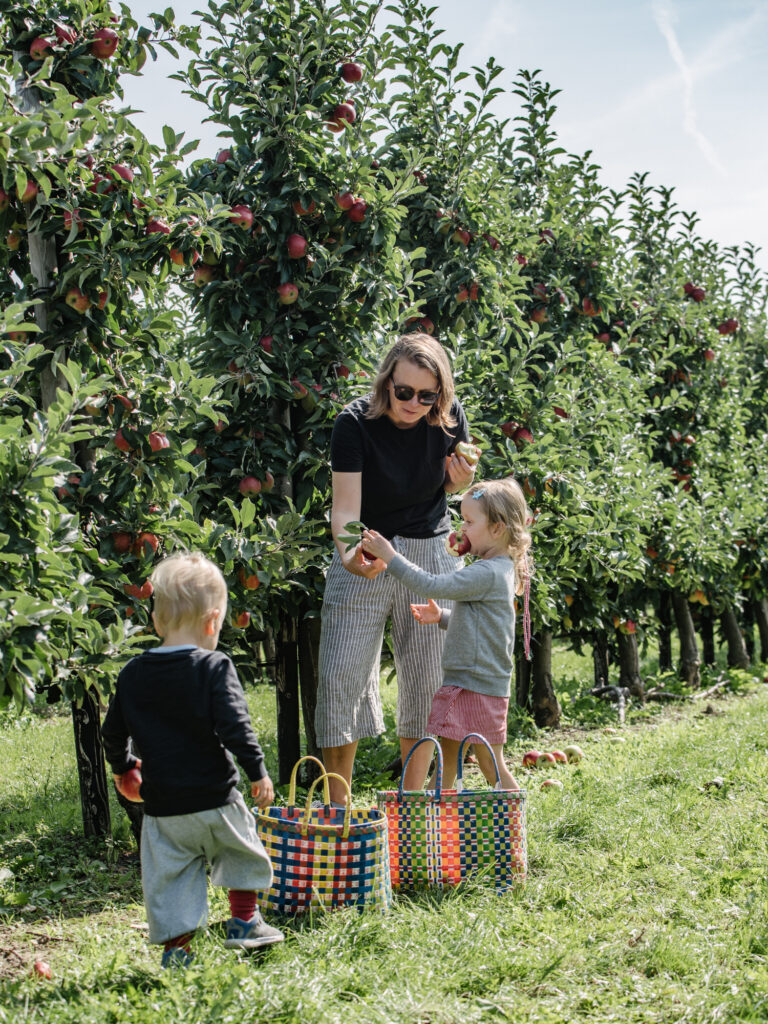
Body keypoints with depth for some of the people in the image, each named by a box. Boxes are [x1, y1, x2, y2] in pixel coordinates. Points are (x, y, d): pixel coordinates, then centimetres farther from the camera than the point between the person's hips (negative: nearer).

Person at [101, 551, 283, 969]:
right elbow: (234, 726, -19)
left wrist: (122, 767, 27)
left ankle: (175, 945, 10)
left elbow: (113, 731, 10)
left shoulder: (133, 673, 2)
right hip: (214, 797, -3)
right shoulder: (214, 667, -13)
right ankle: (244, 922, 28)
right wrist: (257, 771, -9)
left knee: (168, 875, 11)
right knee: (241, 851, 22)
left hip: (162, 805, 3)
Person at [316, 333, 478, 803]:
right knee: (341, 676, -8)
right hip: (368, 557, -2)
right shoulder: (356, 423, -19)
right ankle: (337, 810, 3)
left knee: (427, 680, 3)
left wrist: (462, 479, -17)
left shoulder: (448, 417, -9)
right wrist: (348, 553, -45)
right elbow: (345, 506, -24)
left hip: (430, 555, 2)